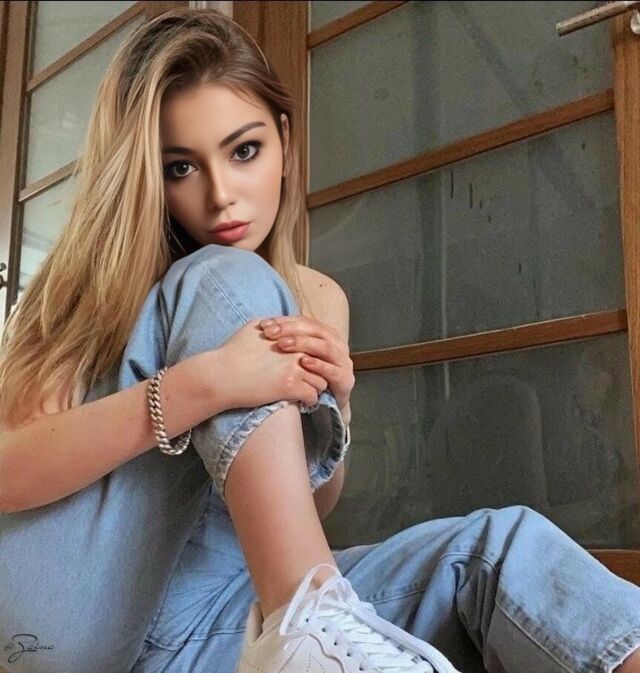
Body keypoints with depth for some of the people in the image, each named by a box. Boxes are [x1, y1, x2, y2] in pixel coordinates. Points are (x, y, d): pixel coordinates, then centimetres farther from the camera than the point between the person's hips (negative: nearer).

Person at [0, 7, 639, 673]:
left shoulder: (318, 300, 8)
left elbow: (309, 510, 8)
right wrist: (196, 388, -32)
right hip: (69, 616, -2)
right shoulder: (91, 278, -3)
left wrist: (328, 409, -15)